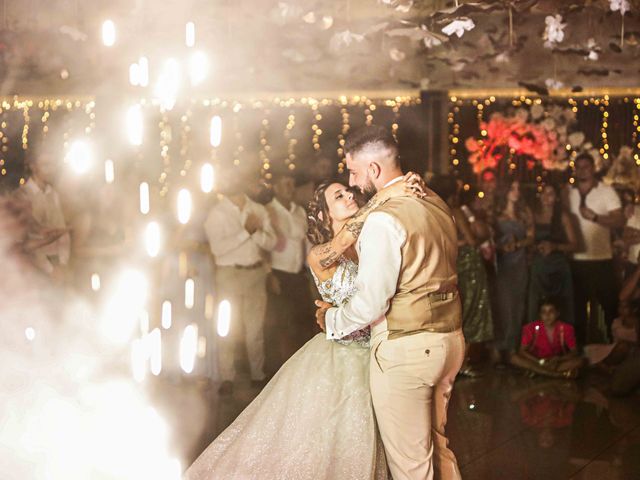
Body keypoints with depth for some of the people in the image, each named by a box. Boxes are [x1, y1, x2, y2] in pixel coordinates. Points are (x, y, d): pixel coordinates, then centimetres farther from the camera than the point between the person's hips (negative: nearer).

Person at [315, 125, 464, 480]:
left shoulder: (384, 219, -19)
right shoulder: (436, 205, 9)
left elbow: (371, 302, -20)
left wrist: (332, 320, -2)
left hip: (404, 349, -9)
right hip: (449, 341, 9)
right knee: (437, 446, 21)